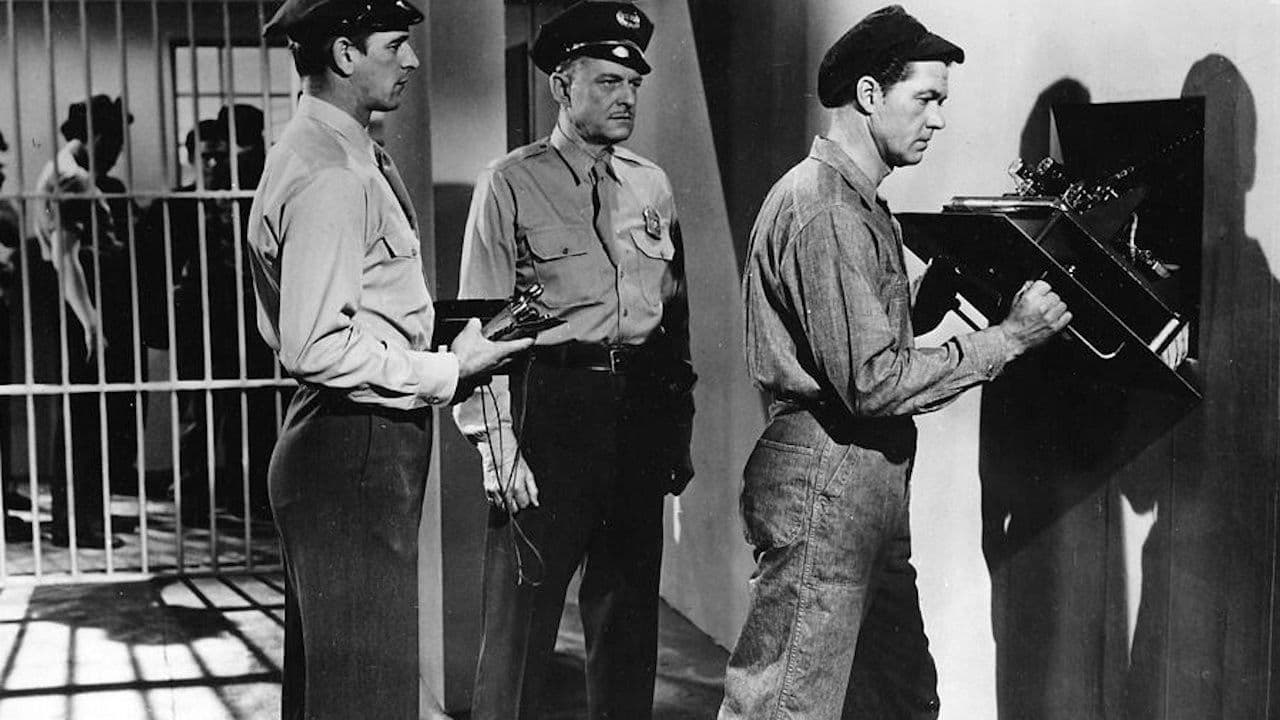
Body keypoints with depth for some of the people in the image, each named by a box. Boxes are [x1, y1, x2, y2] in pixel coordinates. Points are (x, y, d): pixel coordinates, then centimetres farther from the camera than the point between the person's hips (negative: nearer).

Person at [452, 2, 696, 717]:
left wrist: (679, 430, 13)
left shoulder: (652, 185, 13)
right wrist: (498, 445, -15)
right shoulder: (511, 185, -4)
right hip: (550, 407, -5)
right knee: (522, 614, -2)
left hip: (643, 410, 5)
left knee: (629, 612, 13)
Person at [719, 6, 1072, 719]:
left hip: (871, 477, 11)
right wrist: (1010, 335, -15)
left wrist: (941, 288, 5)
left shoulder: (860, 203, 19)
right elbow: (873, 381, -21)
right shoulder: (823, 205, -16)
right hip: (825, 476, -11)